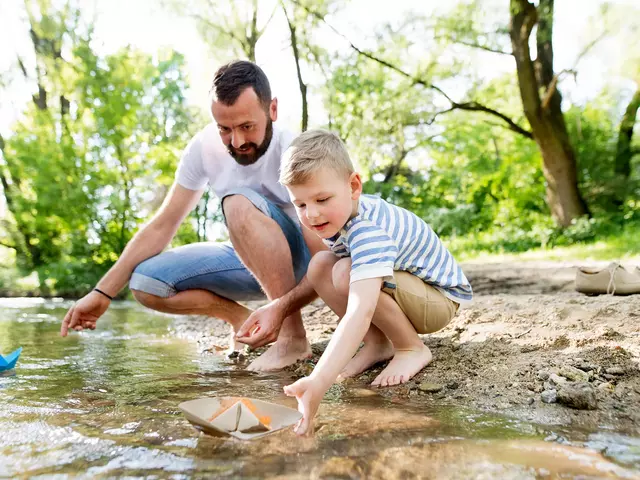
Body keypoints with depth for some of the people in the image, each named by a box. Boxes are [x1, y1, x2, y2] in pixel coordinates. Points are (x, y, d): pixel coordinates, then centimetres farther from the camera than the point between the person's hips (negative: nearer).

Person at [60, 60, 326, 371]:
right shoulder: (205, 146, -11)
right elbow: (163, 226, -5)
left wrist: (282, 307, -46)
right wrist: (103, 293, -9)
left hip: (301, 263, -5)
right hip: (251, 263, 5)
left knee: (240, 203, -33)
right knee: (144, 281, -13)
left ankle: (293, 336, -26)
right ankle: (243, 319, 3)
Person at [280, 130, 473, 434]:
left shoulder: (369, 231, -37)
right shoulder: (338, 215, -10)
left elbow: (360, 311, -52)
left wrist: (318, 383, -60)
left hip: (440, 297, -8)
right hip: (404, 291, 8)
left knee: (346, 273, -33)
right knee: (319, 266, -9)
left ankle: (412, 349, -12)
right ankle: (378, 344, -1)